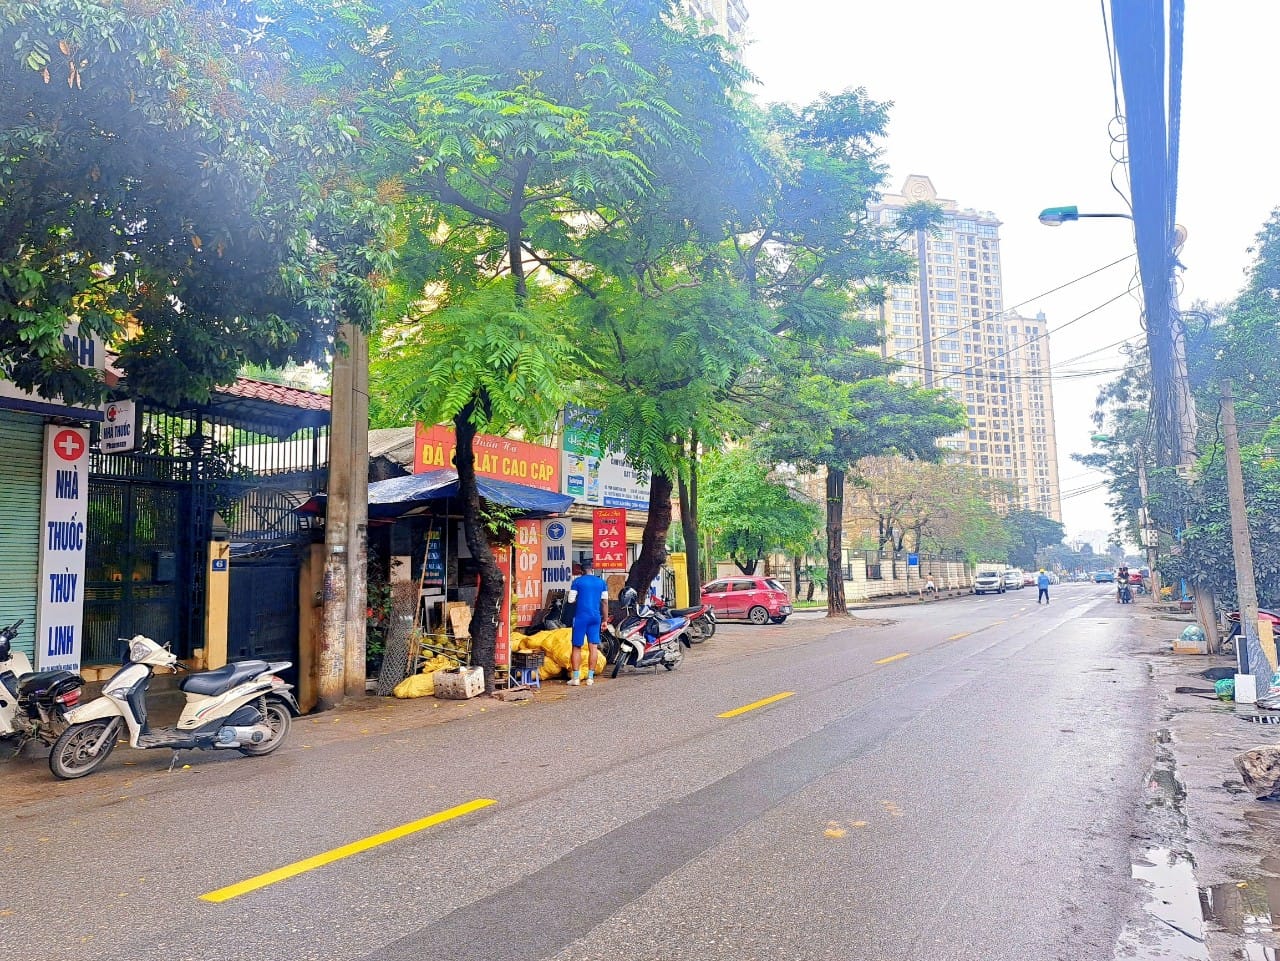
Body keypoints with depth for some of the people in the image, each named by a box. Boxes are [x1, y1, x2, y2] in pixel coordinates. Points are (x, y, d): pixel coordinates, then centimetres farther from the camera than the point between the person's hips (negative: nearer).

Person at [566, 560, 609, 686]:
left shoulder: (577, 581, -1)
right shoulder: (601, 582, 8)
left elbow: (571, 600, -1)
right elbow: (605, 602, 8)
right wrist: (605, 619, 14)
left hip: (581, 616, -2)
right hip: (595, 617, 3)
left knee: (577, 647, 4)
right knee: (593, 647, 5)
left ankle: (575, 677, 1)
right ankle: (590, 677, 5)